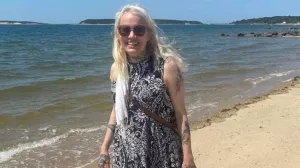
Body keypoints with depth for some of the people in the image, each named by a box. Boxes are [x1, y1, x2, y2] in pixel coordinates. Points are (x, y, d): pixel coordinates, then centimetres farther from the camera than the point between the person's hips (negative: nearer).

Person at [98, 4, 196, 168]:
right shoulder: (116, 68, 0)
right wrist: (104, 147, 11)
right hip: (125, 153, 4)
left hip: (162, 154, -4)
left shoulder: (167, 66, -15)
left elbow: (181, 114, -11)